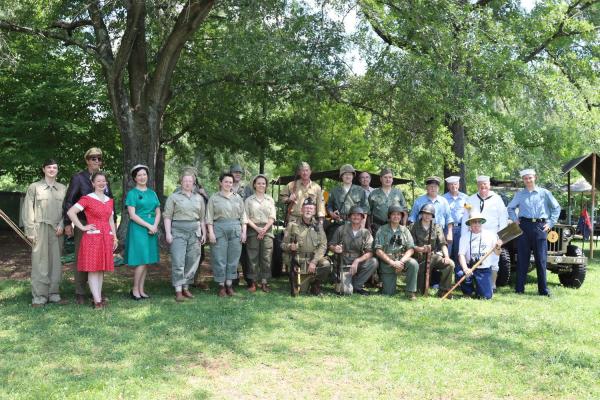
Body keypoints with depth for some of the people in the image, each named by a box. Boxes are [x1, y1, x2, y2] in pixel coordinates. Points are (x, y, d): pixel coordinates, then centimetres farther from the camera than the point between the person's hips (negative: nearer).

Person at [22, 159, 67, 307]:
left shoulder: (63, 188, 11)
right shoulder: (34, 187, 4)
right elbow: (27, 210, 2)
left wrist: (62, 224, -5)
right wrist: (30, 231, -5)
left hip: (57, 230, 3)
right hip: (40, 228, -3)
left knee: (56, 262, 5)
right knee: (40, 261, -3)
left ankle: (54, 293, 13)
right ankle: (39, 296, 2)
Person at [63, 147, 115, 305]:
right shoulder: (78, 178, -1)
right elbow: (68, 202, -4)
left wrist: (113, 221, 13)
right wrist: (67, 223, -9)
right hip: (83, 225, -4)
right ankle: (80, 293, 10)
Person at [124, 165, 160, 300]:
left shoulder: (152, 193, 14)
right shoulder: (132, 193, -1)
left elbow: (158, 213, 12)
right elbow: (132, 215, -9)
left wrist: (155, 226, -6)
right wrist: (148, 226, -13)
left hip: (152, 230, 5)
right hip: (138, 229, -5)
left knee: (146, 261, 6)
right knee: (141, 261, -9)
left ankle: (141, 290, 13)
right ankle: (135, 289, 3)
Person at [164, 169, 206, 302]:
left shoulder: (199, 198, 14)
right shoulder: (173, 197, 3)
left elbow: (202, 218, 16)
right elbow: (167, 216, 0)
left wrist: (204, 233, 10)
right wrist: (168, 233, -8)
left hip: (195, 232, 4)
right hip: (178, 231, -4)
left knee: (192, 261, 4)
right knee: (178, 262, -9)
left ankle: (186, 288, 16)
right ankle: (178, 291, -7)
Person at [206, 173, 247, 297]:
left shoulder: (237, 197, 13)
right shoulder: (214, 198, 5)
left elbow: (243, 216, 12)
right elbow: (209, 217, 1)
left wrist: (244, 232, 3)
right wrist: (211, 232, -9)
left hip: (236, 230, 3)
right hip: (219, 229, -2)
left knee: (233, 258, 3)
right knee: (219, 259, -2)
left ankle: (229, 284, 12)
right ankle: (221, 286, 7)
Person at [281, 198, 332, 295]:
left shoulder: (318, 226, 5)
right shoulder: (292, 225, 1)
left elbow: (323, 245, -4)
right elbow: (283, 244, 3)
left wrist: (314, 262, -17)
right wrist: (290, 247, -22)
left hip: (314, 258, 1)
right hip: (299, 261, -1)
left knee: (326, 265, -31)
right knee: (301, 291, -11)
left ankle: (315, 286, -2)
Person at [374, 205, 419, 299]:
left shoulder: (404, 230, 7)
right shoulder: (382, 230, -1)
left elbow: (411, 249, 0)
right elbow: (378, 251, -8)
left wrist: (401, 261, -17)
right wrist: (392, 262, -18)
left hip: (402, 260, 2)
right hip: (386, 262, -2)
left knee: (413, 263, -31)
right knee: (389, 293, -5)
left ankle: (411, 292, -17)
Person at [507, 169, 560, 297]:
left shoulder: (544, 193, 8)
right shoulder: (520, 194, 12)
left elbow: (556, 208, 13)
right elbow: (510, 208, 22)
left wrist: (551, 223, 6)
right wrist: (515, 220, 8)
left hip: (540, 227, -1)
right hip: (524, 226, 1)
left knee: (541, 259, 0)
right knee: (522, 258, 1)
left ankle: (543, 290, 6)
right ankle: (519, 288, 5)